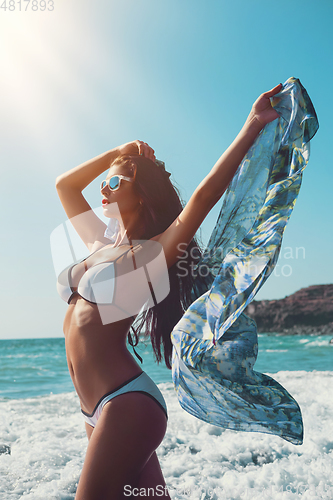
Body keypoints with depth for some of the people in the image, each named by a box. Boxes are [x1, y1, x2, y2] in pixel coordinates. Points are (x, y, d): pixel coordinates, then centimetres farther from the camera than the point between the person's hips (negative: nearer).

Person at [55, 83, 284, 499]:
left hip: (127, 403, -7)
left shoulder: (151, 253, -6)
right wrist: (117, 153, 18)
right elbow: (64, 184, 25)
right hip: (96, 411, 7)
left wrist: (253, 126, -18)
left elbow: (205, 193, -19)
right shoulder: (101, 245, 15)